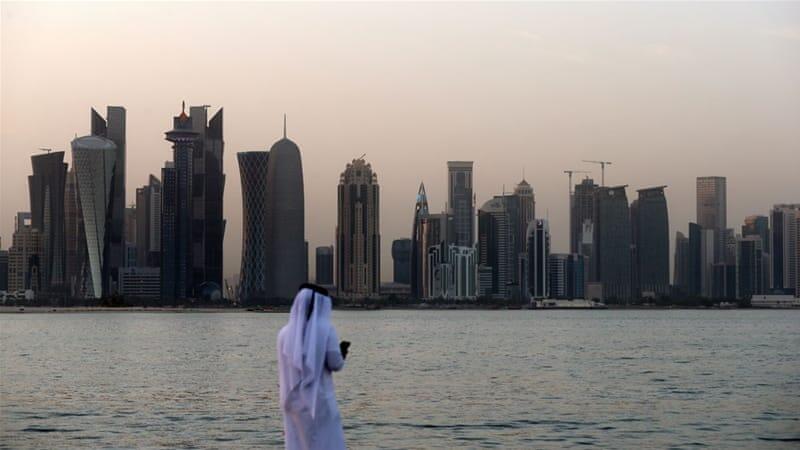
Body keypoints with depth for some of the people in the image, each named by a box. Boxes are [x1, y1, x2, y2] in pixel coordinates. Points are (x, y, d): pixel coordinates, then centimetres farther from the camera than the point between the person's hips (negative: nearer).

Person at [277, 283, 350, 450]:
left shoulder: (285, 332, 4)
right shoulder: (326, 330, -8)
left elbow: (284, 370, 10)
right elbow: (335, 364, -7)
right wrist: (342, 352, 11)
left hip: (294, 402, 4)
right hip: (320, 401, -4)